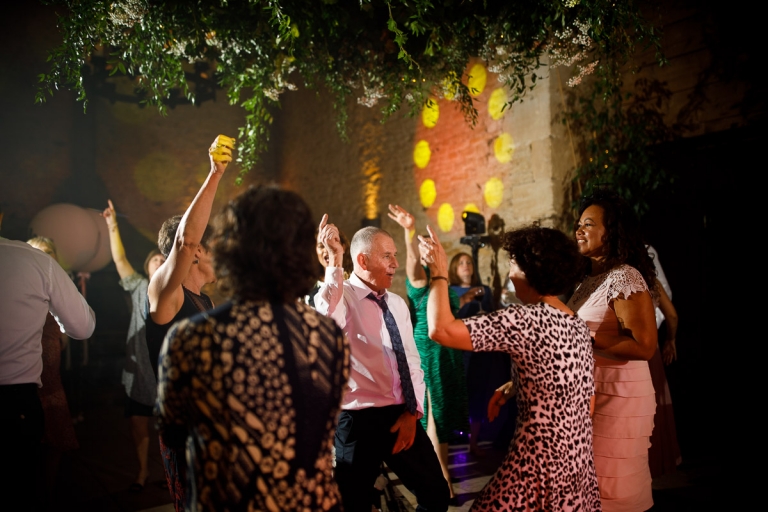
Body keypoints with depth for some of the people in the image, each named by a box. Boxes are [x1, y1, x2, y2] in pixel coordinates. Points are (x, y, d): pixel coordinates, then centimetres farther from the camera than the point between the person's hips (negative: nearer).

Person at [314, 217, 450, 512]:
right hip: (359, 421, -6)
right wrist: (335, 261, -35)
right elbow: (326, 319, -36)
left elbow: (412, 362, 12)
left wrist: (412, 412, 1)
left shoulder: (397, 304, 10)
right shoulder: (342, 296, -10)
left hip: (402, 418, 6)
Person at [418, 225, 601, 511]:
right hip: (578, 460, 8)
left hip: (541, 462, -8)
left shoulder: (527, 320, -20)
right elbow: (587, 401, 13)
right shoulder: (579, 325, 6)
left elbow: (441, 330, -25)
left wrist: (439, 272, -11)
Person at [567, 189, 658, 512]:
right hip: (590, 391, 8)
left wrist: (587, 340, -22)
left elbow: (644, 346, -22)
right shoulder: (591, 279, 12)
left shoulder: (626, 277, -14)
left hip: (618, 394, -8)